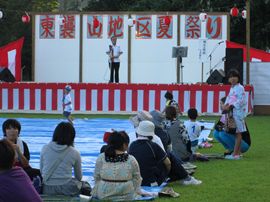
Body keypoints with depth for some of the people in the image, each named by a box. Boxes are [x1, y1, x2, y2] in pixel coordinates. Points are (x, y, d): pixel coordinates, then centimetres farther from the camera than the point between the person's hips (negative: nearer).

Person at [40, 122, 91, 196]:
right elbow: (79, 177, 11)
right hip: (67, 189, -3)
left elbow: (41, 171, 9)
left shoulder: (45, 148, 1)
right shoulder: (74, 153, -3)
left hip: (47, 190, 3)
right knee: (86, 186, 28)